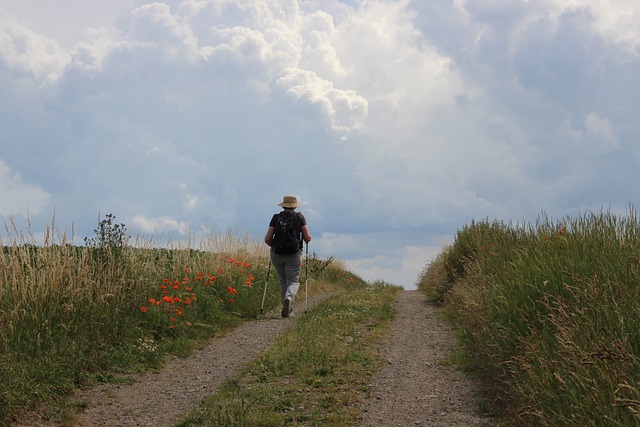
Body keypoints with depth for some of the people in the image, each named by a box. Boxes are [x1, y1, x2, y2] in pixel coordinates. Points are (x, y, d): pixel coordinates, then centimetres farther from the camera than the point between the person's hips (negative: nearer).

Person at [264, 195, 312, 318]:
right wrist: (307, 239, 19)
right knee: (293, 281, 5)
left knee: (283, 281, 17)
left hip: (277, 254, 2)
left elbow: (267, 239, -2)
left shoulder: (276, 218, 2)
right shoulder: (299, 217, 0)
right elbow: (308, 238, -5)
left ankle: (288, 309, 13)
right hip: (294, 255, -2)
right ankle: (289, 298, -26)